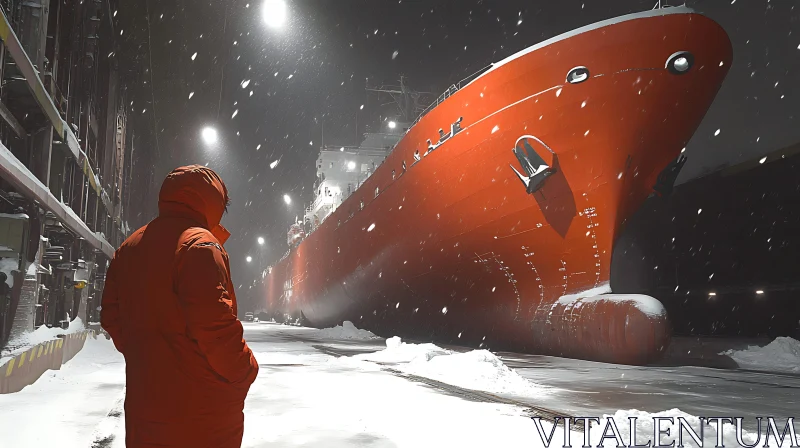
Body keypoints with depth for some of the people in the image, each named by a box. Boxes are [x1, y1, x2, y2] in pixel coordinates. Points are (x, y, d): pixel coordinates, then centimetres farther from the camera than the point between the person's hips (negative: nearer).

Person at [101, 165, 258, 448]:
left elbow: (111, 318, 12)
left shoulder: (128, 249, 11)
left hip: (145, 404, 7)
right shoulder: (200, 244, -16)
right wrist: (245, 372, -9)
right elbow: (215, 325, -23)